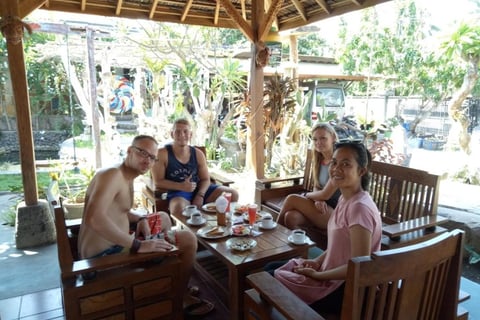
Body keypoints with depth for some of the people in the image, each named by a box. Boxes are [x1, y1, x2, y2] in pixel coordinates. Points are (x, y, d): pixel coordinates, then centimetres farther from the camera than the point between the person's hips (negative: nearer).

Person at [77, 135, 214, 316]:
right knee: (188, 239, -11)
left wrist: (141, 220, 4)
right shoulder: (113, 174, -21)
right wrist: (138, 245, -32)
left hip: (114, 245, 11)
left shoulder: (127, 177, 10)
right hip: (106, 254, -11)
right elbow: (94, 218, -35)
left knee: (162, 217, 26)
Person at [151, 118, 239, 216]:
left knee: (233, 194, -7)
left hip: (199, 189, 5)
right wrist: (181, 186, -23)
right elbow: (158, 182, -9)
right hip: (177, 192, -5)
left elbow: (205, 179, 8)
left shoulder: (198, 154, 6)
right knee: (178, 207, -43)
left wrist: (200, 195, -13)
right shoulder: (162, 154, -7)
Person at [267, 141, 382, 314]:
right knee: (270, 268, 13)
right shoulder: (345, 198, 2)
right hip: (335, 276, 9)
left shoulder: (359, 207, -27)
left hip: (347, 289, -9)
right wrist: (317, 261, 0)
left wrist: (317, 275, -17)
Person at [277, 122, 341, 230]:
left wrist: (305, 195, 0)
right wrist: (318, 200, -12)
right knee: (291, 217, -23)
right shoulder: (318, 160, 8)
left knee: (292, 199, -19)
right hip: (322, 208, 6)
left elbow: (325, 195, -17)